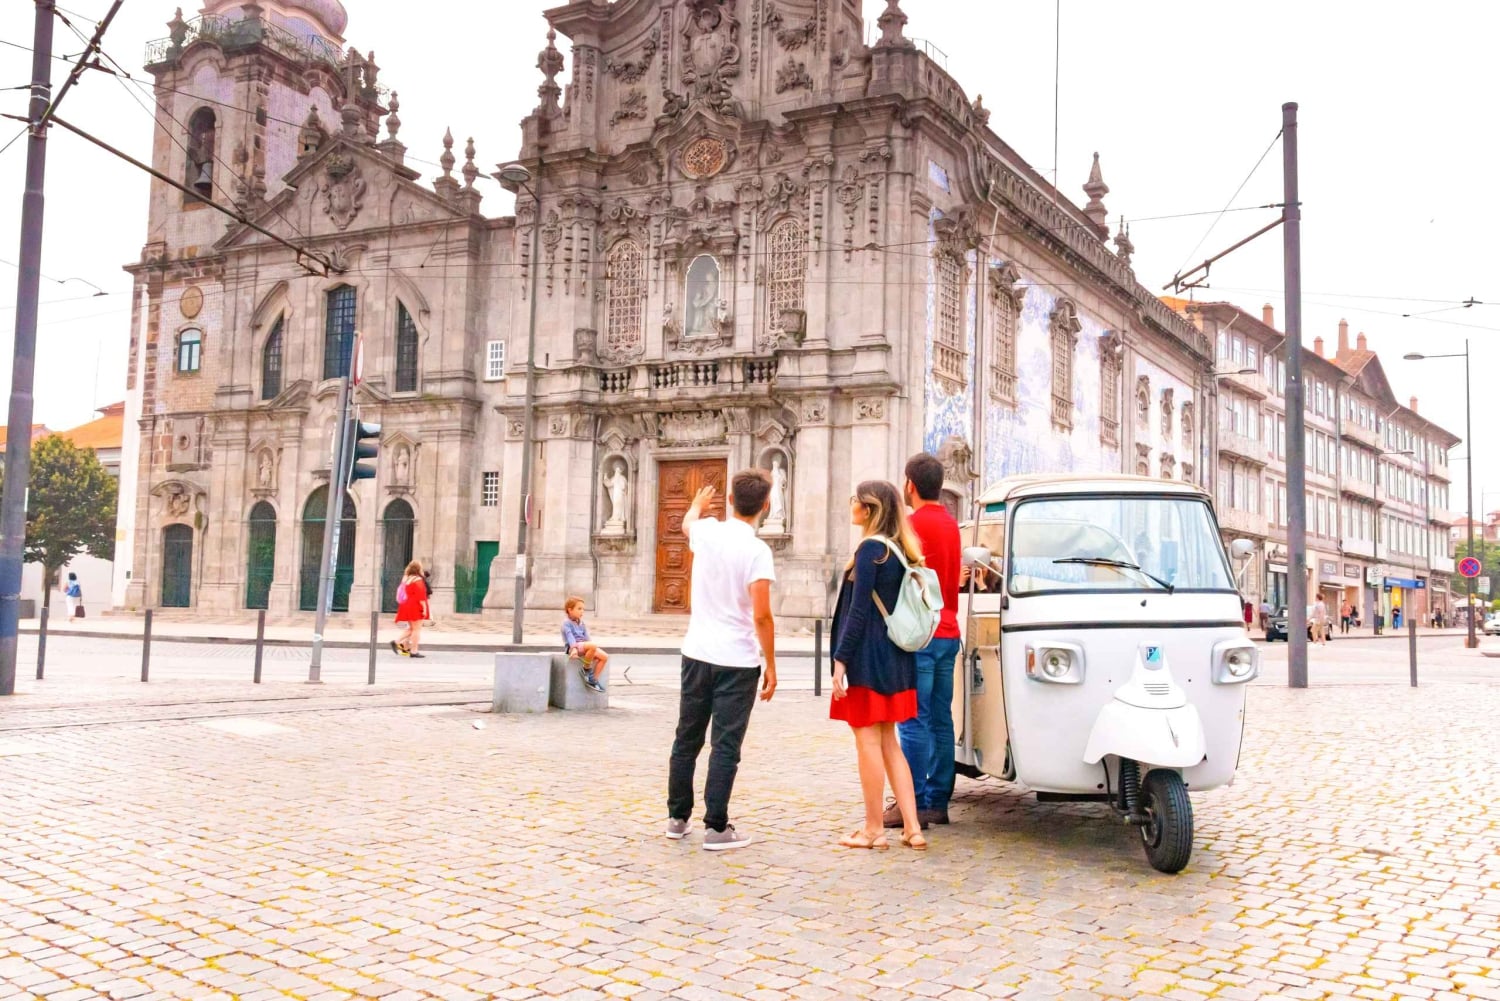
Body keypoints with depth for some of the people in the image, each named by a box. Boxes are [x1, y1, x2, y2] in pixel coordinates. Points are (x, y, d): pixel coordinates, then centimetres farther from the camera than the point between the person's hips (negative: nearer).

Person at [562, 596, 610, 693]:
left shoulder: (581, 623, 21)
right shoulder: (566, 623, -3)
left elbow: (586, 636, 16)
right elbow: (569, 636, -18)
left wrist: (590, 645, 0)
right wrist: (574, 648, -32)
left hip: (583, 646, 8)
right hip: (573, 647, -8)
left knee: (604, 657, -10)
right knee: (593, 645, -36)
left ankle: (594, 679, -6)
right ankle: (586, 669, -17)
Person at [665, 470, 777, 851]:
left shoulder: (706, 531, 1)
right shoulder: (756, 550, -14)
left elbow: (687, 523, 29)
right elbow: (761, 616, -18)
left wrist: (699, 503, 51)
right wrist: (771, 666, -8)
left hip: (697, 655, 5)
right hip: (737, 661, -5)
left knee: (687, 739, 16)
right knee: (726, 746, 0)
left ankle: (678, 818, 26)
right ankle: (716, 828, 3)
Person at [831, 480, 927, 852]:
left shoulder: (870, 548, -14)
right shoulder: (898, 550, 11)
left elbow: (859, 609, -17)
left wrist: (840, 660, -15)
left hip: (868, 656, -9)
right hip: (895, 658, 9)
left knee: (868, 740, 0)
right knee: (889, 743, 13)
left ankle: (873, 830, 8)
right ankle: (912, 828, 13)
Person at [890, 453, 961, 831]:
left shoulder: (915, 524, -11)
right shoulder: (951, 524, 15)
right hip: (949, 633, 8)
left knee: (914, 722, -6)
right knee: (941, 721, 10)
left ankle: (914, 804, -5)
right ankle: (938, 801, 13)